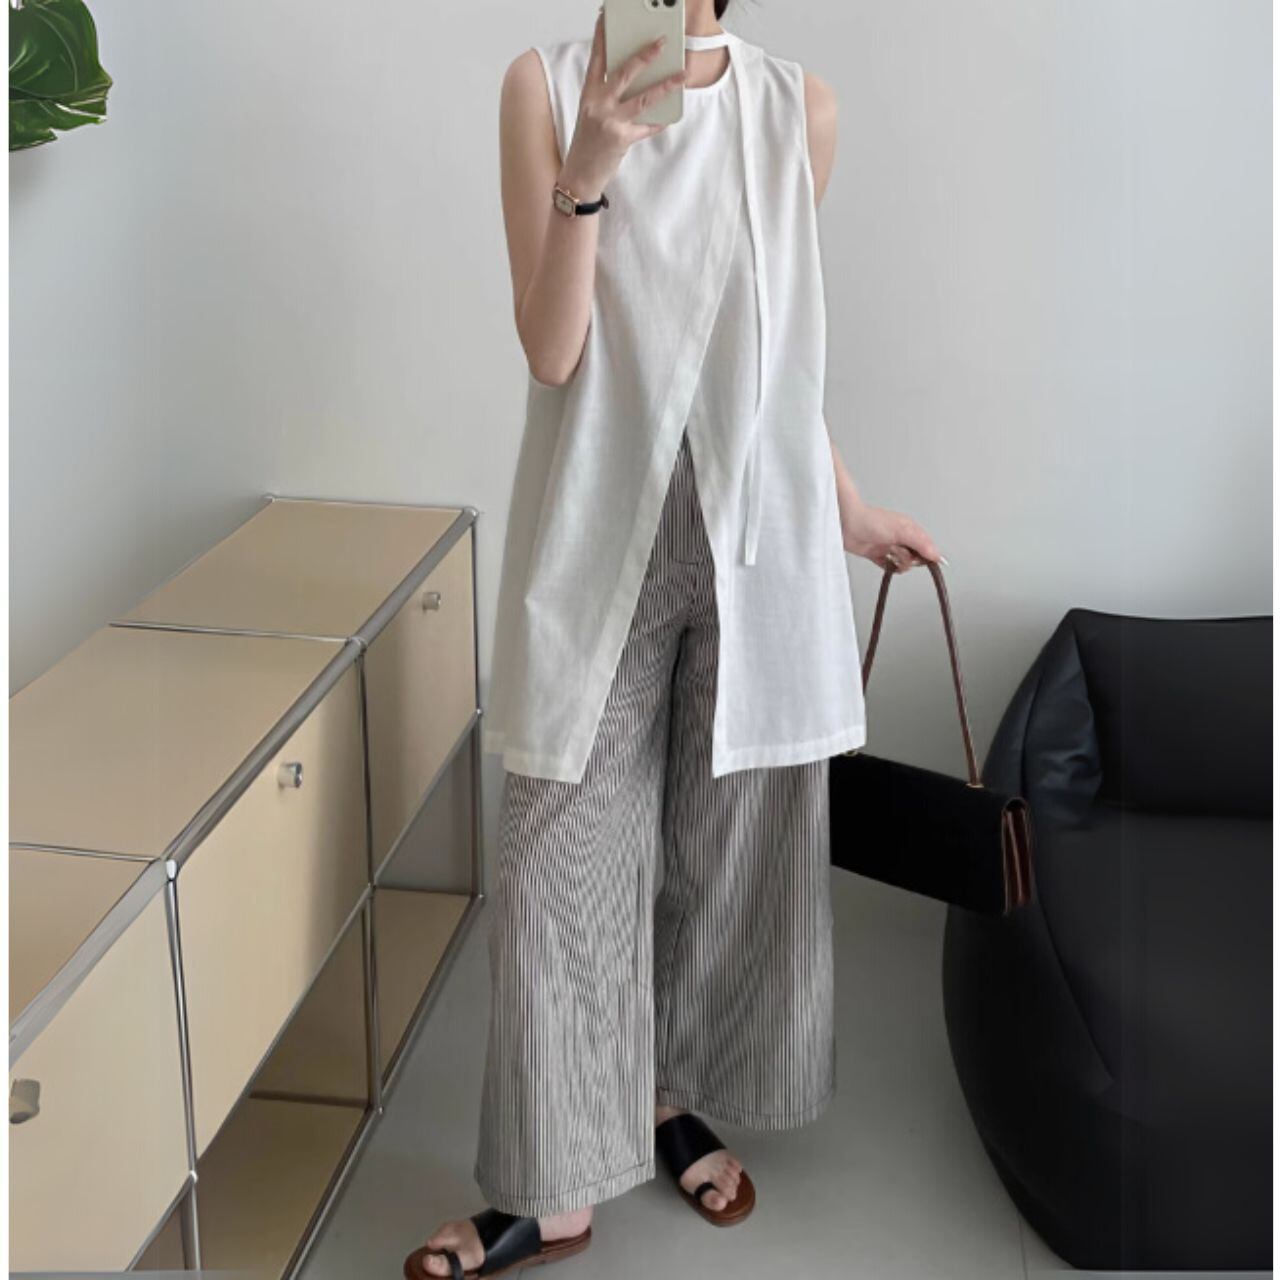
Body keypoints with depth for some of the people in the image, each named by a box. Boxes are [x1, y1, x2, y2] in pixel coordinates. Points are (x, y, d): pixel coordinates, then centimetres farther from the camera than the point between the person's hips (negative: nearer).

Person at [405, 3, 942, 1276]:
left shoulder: (800, 108, 5)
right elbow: (551, 350, -9)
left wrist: (850, 509, 17)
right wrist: (589, 161, -22)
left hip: (758, 529, 3)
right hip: (600, 529, -2)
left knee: (733, 839, 12)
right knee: (563, 854, 2)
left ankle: (675, 1097, 35)